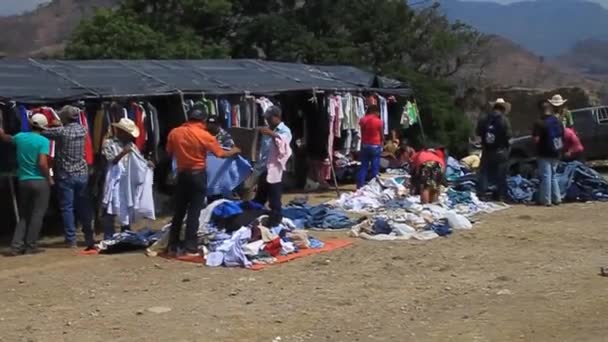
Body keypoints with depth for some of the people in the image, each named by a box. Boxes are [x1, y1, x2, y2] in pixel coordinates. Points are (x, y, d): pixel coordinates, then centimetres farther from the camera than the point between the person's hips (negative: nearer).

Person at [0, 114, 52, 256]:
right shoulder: (43, 141, -11)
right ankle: (31, 246, 6)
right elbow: (42, 163, -19)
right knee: (37, 214, 4)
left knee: (24, 215, 14)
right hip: (40, 181, -5)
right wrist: (49, 178, -5)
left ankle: (16, 246, 7)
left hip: (23, 181, 5)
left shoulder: (20, 137, 5)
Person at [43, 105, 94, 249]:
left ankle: (71, 240, 1)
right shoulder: (82, 129, 2)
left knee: (67, 208, 1)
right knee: (84, 207, 10)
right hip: (82, 174, 4)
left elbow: (42, 133, -4)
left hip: (65, 175, -4)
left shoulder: (61, 131, -13)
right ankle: (89, 237, 15)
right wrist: (61, 125, 29)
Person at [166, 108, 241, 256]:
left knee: (179, 211, 12)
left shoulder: (174, 133, -2)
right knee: (194, 212, 0)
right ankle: (191, 248, 0)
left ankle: (172, 246, 15)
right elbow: (220, 153, -2)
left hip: (182, 174, 4)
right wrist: (234, 151, 17)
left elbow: (169, 152, 10)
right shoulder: (204, 135, -11)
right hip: (197, 175, -3)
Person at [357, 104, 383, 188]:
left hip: (365, 145, 3)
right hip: (375, 146, -3)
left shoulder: (363, 120, 0)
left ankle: (360, 186, 5)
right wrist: (381, 142, 21)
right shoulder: (379, 121, -9)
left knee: (363, 167, 8)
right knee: (375, 168, 3)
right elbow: (382, 136, 2)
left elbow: (362, 134, 6)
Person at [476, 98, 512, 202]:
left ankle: (481, 194, 6)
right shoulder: (504, 120, -13)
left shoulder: (483, 119, -1)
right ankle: (500, 195, 8)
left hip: (487, 151, 3)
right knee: (501, 175, 6)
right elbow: (508, 136, -14)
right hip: (500, 151, -3)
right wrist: (508, 146, 4)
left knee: (484, 173, 10)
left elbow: (478, 133, 4)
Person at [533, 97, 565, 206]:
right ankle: (557, 198, 18)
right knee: (553, 176, 17)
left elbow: (536, 139, -21)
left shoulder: (540, 123, -15)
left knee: (546, 176, -3)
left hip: (545, 153, -7)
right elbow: (563, 137, 13)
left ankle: (546, 200, -2)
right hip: (555, 153, 7)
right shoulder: (558, 122, 7)